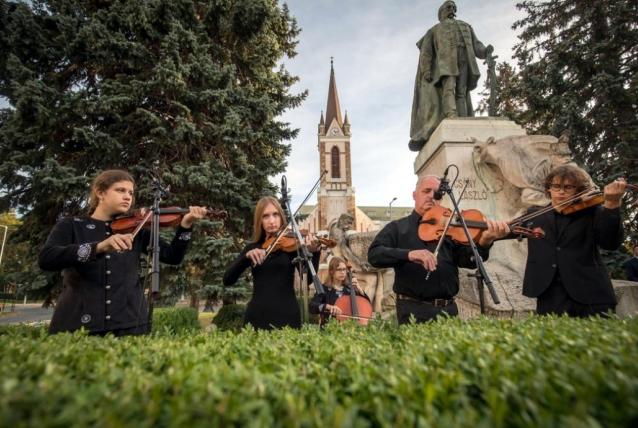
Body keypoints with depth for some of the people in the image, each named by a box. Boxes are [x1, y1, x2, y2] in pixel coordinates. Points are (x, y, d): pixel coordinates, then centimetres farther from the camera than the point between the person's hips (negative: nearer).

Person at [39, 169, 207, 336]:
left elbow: (173, 256, 4)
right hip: (78, 322, -1)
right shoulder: (71, 225, 5)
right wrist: (99, 247, -28)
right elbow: (45, 259, -14)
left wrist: (185, 225, -12)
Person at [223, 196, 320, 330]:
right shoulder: (252, 248, 10)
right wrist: (247, 257, -15)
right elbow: (227, 280, 0)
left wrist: (315, 252, -29)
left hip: (286, 315, -2)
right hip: (257, 316, 2)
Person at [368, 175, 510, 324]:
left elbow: (468, 260, -2)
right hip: (413, 308, -2)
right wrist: (409, 254, -26)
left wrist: (484, 242, -23)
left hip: (448, 307, 3)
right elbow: (374, 254, -10)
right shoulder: (397, 228, 4)